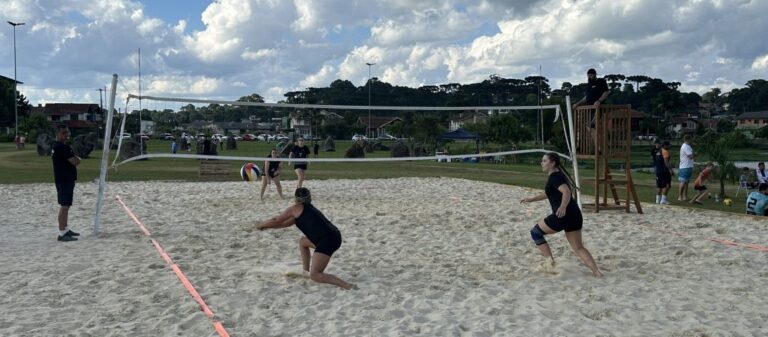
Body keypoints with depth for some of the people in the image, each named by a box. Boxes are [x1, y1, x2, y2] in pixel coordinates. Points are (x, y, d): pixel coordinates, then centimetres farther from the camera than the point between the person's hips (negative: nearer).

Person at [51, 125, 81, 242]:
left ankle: (65, 229, 29)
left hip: (64, 179, 11)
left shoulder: (56, 146, 14)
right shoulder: (63, 147, -19)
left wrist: (75, 158, 2)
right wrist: (76, 158, 0)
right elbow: (75, 162, -21)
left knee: (65, 205, 18)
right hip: (65, 180, -11)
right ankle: (62, 234, -8)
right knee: (64, 206, -9)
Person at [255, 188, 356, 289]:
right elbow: (286, 223, 39)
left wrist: (261, 225, 33)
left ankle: (348, 286, -23)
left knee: (314, 276, -12)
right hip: (334, 237, 9)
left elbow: (276, 220, 17)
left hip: (327, 241, -9)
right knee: (302, 241, 31)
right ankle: (306, 271, 34)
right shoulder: (308, 209, 28)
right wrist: (268, 226, 46)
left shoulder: (296, 208, 5)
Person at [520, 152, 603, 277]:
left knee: (535, 232, 9)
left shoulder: (554, 177, -8)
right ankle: (597, 272, 2)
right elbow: (549, 194, 38)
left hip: (563, 215, -9)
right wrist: (531, 199, 42)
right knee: (578, 248, 13)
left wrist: (563, 206, -44)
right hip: (575, 215, 9)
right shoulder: (558, 175, 21)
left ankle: (551, 262, 5)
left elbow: (566, 192, -26)